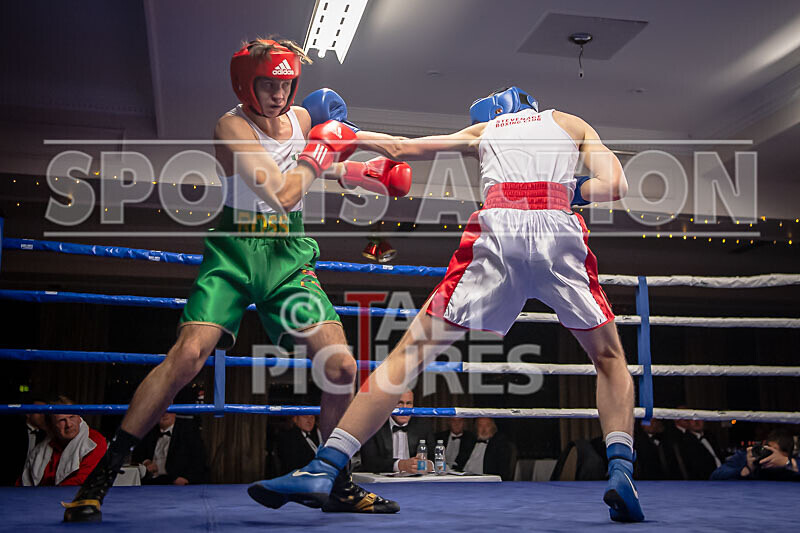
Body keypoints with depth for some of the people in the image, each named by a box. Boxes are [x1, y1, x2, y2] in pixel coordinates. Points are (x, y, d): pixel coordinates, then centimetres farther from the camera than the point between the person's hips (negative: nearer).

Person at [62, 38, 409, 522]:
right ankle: (101, 477, -7)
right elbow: (282, 194, -19)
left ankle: (341, 487, 12)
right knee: (188, 356, -21)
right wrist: (318, 156, -6)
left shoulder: (301, 118, 12)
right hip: (235, 252, -5)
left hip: (289, 258, 5)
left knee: (341, 366, -6)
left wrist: (352, 173, 24)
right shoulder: (232, 125, -8)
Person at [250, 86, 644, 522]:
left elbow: (399, 148, 32)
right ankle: (620, 472, 0)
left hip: (497, 227, 0)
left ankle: (324, 468, 0)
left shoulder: (481, 130, 30)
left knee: (412, 351, 4)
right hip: (559, 229, 0)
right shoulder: (571, 123, 29)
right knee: (609, 358, 20)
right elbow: (614, 186, 12)